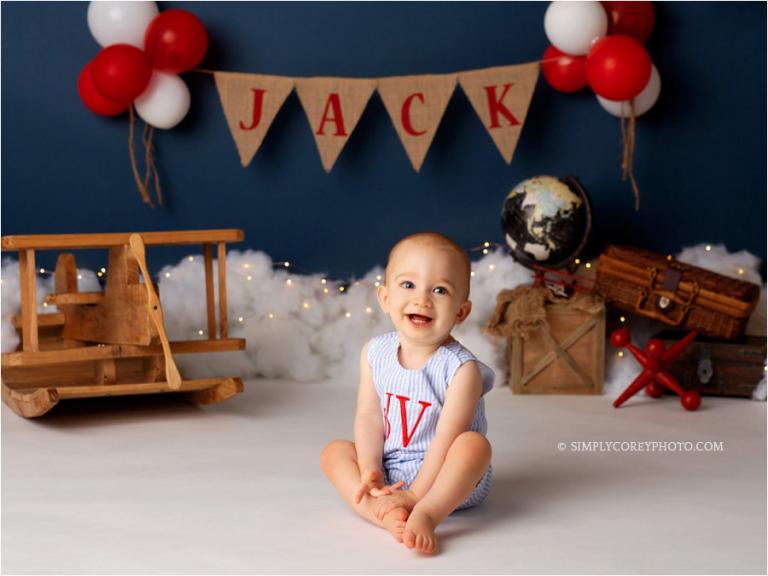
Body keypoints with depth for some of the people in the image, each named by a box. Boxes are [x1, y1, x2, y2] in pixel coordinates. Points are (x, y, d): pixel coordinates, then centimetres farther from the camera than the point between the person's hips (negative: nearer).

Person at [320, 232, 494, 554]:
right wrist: (369, 472, -18)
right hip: (389, 472, 5)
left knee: (473, 444, -30)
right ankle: (380, 511, -35)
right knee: (333, 451, -10)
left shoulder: (461, 368, -18)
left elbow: (447, 437, -21)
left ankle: (426, 515, -46)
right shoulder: (375, 354, -3)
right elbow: (369, 416, -3)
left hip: (449, 479, -4)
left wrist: (415, 496, -26)